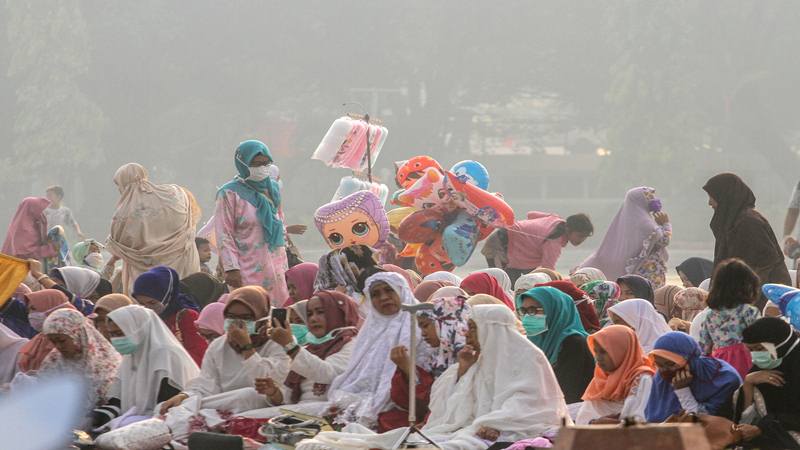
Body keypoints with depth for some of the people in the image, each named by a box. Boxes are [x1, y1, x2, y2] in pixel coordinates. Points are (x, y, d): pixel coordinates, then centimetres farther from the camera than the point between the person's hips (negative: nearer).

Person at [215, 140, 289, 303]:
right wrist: (231, 268, -14)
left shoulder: (273, 189, 15)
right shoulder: (230, 194, -4)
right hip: (247, 270, -6)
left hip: (275, 268, 6)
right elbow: (224, 234, -8)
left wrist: (283, 264, 18)